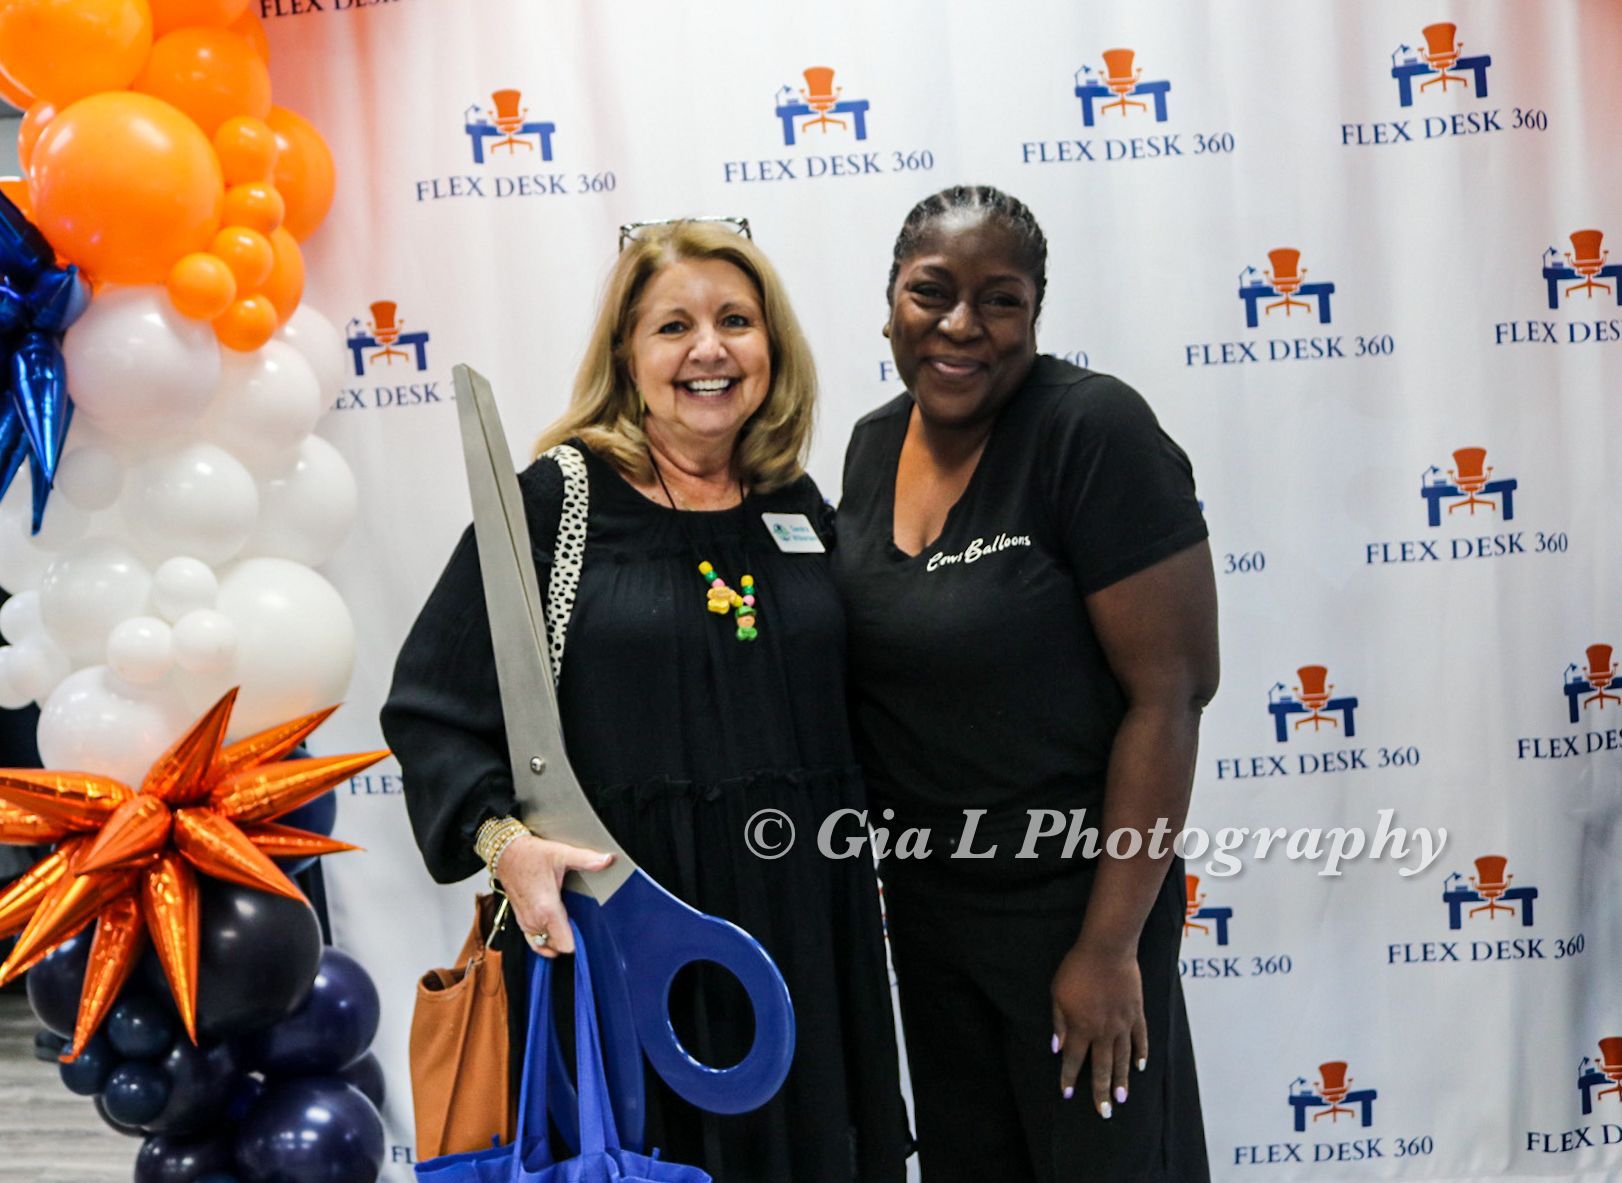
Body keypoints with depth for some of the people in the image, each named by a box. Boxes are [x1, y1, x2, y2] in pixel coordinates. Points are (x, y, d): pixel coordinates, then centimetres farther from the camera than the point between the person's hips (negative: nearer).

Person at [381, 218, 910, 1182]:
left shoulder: (799, 509, 8)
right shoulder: (556, 500, -6)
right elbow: (432, 708, -7)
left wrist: (865, 873, 13)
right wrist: (505, 838, -22)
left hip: (804, 932, 5)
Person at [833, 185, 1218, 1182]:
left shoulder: (1091, 433, -19)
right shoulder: (875, 445, 1)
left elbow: (1170, 691, -20)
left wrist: (1110, 943, -19)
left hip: (1066, 904, -6)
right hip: (921, 902, 6)